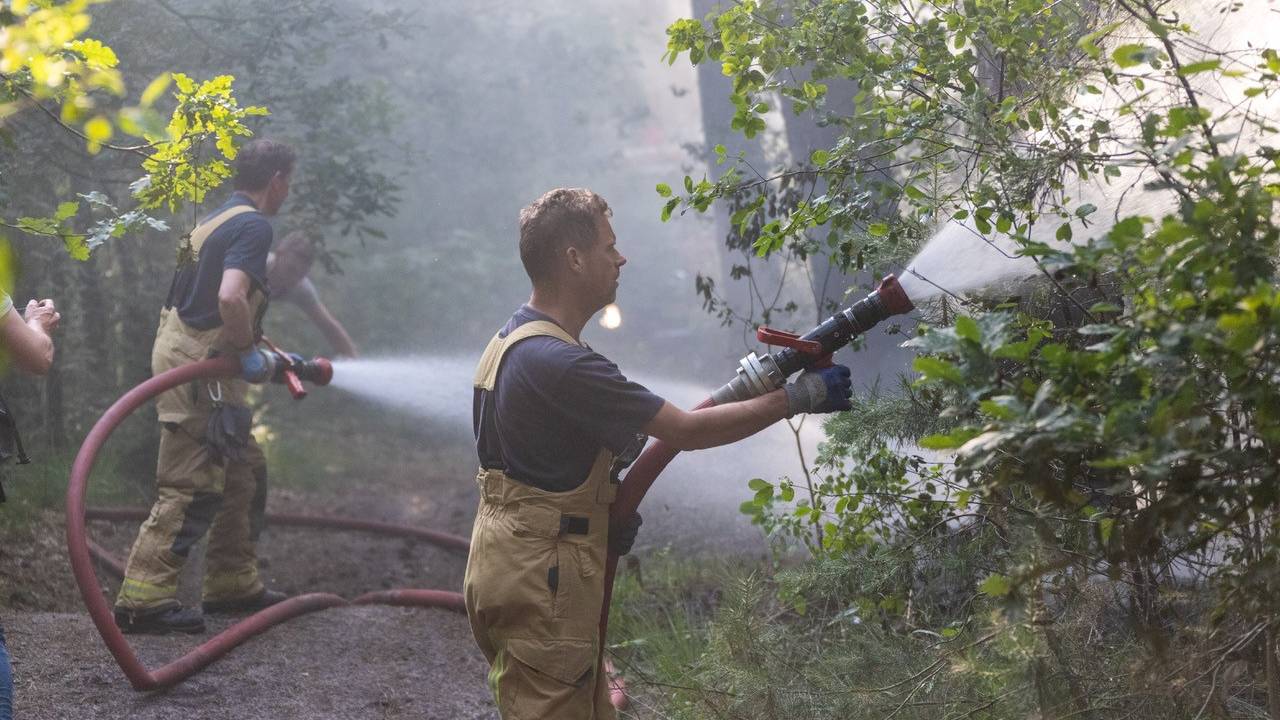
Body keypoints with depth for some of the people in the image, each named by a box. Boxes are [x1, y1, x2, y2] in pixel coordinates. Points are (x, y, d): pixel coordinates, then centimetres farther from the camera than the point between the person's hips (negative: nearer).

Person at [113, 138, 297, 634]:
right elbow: (230, 297, -30)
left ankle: (232, 585, 26)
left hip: (193, 360, 10)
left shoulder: (216, 220, 17)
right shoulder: (253, 225, -14)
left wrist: (252, 349, 30)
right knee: (192, 490, -8)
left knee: (244, 472, 18)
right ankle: (142, 601, -6)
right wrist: (248, 353, -16)